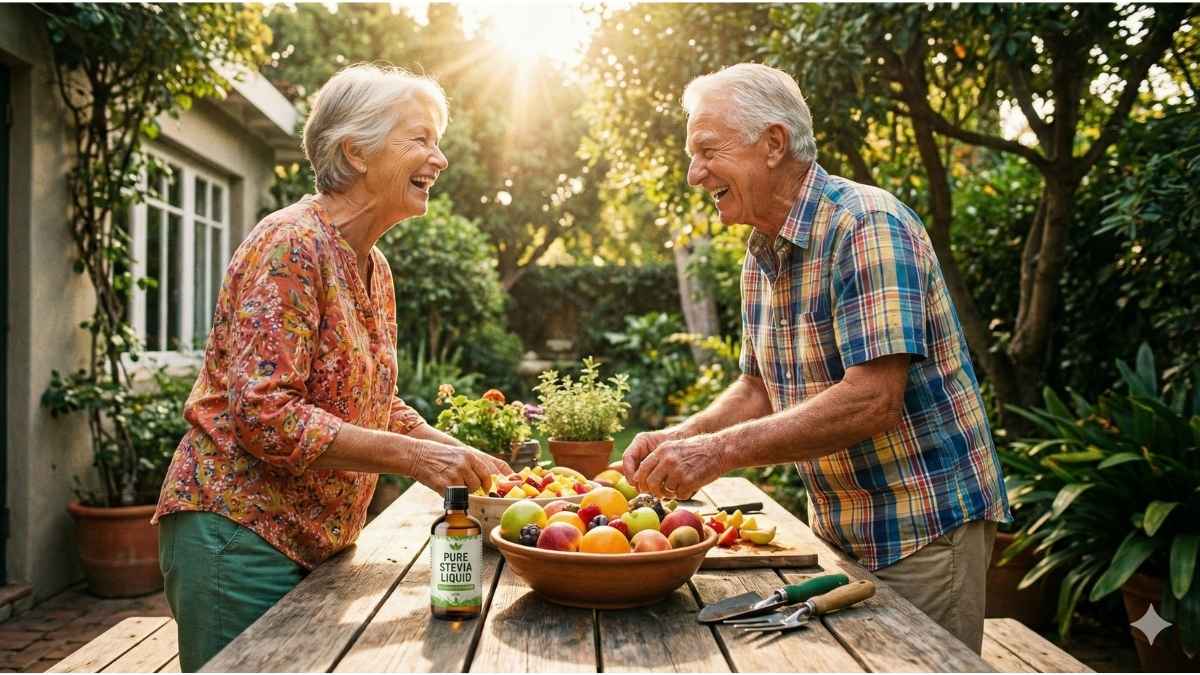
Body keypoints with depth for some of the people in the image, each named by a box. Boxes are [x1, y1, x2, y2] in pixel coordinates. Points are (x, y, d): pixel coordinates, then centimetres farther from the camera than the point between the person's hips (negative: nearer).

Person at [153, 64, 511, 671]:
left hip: (315, 544, 9)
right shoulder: (291, 245, -17)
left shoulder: (374, 267, 10)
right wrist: (414, 457, -25)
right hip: (239, 533, -8)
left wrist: (463, 456, 2)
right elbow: (262, 411, -25)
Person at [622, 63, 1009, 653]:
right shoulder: (760, 258, 6)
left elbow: (873, 400, -29)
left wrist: (720, 452, -28)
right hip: (836, 529, 8)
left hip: (923, 529, -8)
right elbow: (760, 388, 13)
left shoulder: (868, 226, -21)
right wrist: (679, 438, -4)